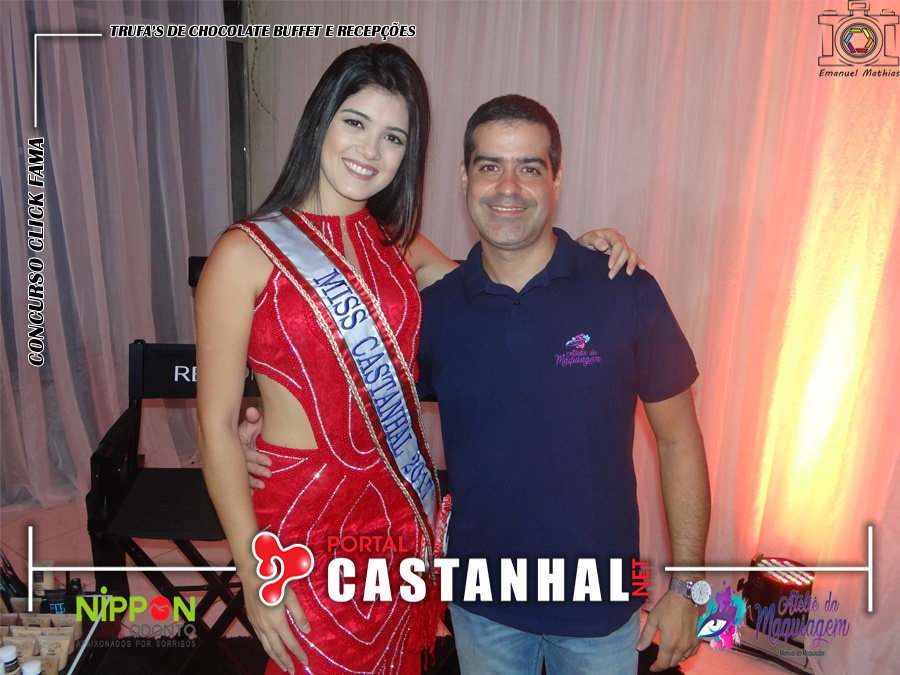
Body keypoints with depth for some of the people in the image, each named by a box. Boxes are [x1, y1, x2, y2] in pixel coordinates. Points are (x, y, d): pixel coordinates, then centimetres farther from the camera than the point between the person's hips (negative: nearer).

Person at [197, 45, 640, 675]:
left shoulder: (396, 243, 2)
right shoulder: (247, 254, -13)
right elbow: (217, 424, -11)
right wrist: (254, 574, -10)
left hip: (406, 507, 5)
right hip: (305, 518, -4)